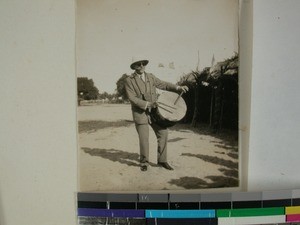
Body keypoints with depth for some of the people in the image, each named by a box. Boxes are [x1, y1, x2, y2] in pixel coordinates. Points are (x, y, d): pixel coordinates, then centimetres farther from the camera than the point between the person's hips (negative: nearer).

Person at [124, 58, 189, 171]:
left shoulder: (151, 77, 10)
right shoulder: (129, 80, -4)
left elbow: (164, 84, 9)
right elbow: (132, 98, -11)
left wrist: (178, 88, -6)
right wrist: (147, 104, -20)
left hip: (154, 111, 4)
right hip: (140, 113, -4)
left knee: (163, 133, -3)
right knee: (143, 139, -3)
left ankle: (162, 160, 12)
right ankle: (144, 162, 19)